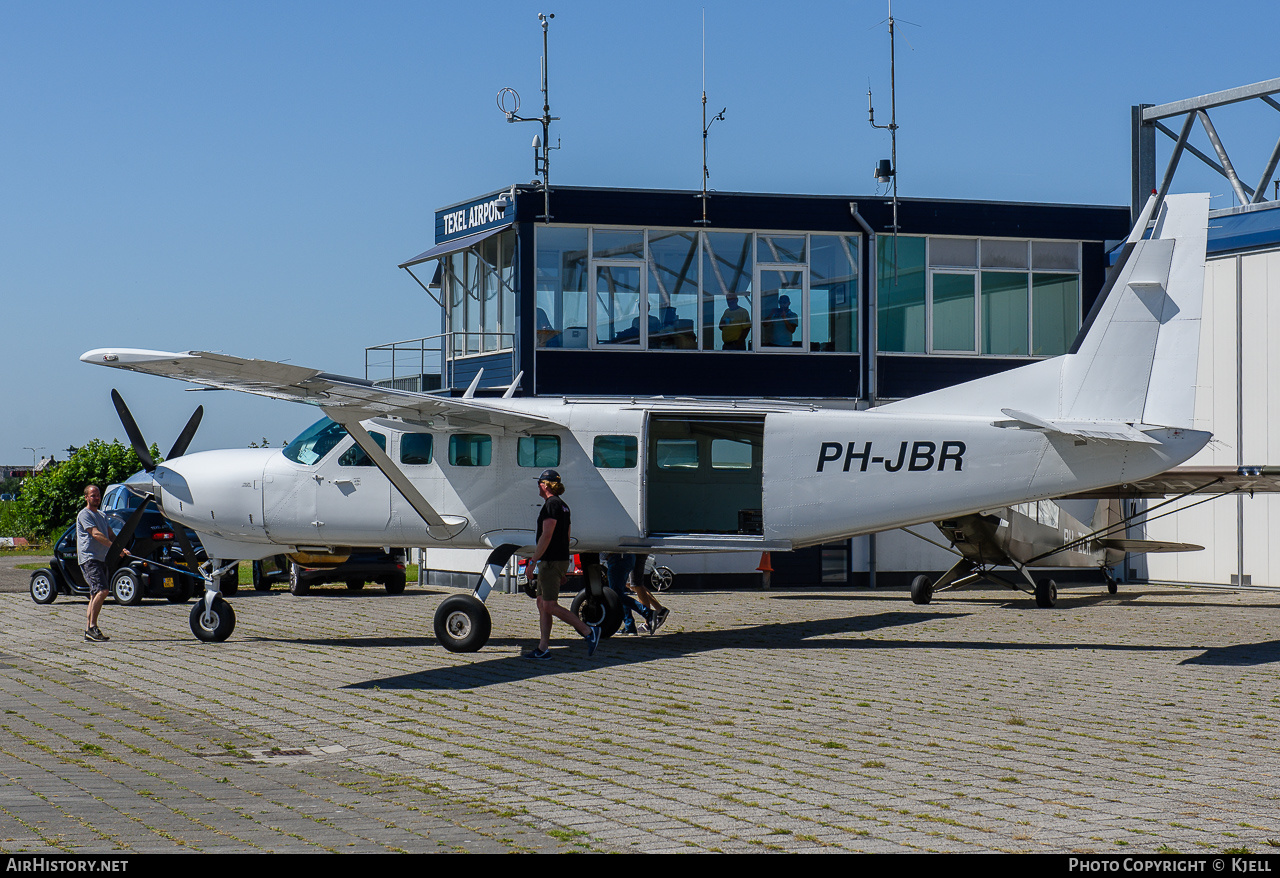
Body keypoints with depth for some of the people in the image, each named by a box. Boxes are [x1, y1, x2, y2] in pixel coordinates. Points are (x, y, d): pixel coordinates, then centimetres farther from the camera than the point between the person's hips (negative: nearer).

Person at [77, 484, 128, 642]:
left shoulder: (102, 515, 23)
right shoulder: (84, 515, -6)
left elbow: (111, 535, 19)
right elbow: (96, 534, -18)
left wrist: (122, 548, -1)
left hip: (101, 558, 9)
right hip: (88, 558, -9)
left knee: (96, 594, 6)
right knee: (101, 590, -21)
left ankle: (89, 631, 8)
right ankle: (92, 626, -18)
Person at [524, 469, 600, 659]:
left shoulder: (551, 504, -13)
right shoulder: (563, 505, 18)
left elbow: (547, 535, -20)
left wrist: (534, 560, -19)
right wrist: (563, 569, 24)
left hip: (551, 562, -10)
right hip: (560, 560, 10)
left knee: (550, 606, -9)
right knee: (542, 604, 11)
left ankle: (589, 631, -13)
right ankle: (543, 649, 10)